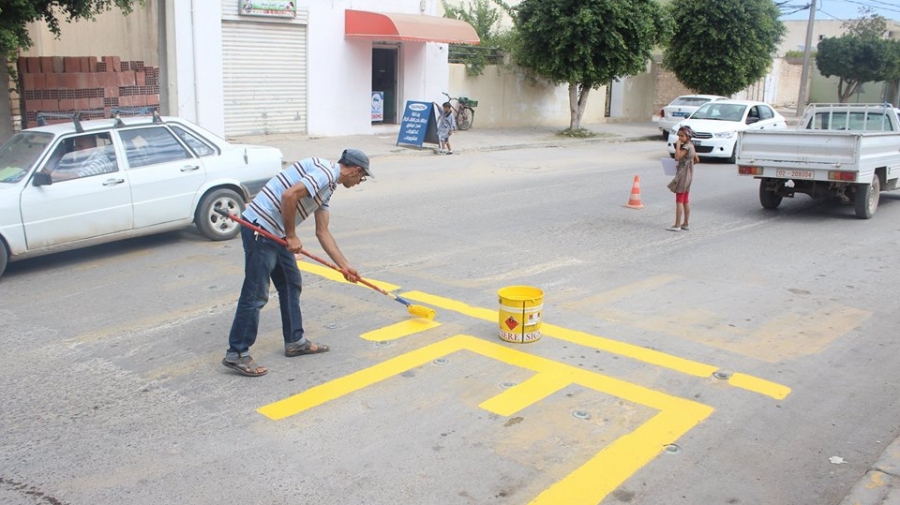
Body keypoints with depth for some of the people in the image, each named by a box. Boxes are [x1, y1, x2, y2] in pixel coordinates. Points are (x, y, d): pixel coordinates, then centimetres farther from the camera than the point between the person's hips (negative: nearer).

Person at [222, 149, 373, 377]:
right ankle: (236, 354, 2)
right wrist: (292, 237, -15)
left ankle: (295, 341, 27)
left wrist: (345, 266, 20)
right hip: (260, 228, -10)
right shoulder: (324, 172, -13)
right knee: (256, 294, -6)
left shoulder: (327, 186, 18)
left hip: (276, 233, 10)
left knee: (291, 285, 17)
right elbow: (289, 196, -25)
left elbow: (322, 232, 20)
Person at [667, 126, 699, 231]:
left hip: (683, 176, -10)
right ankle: (685, 224, 19)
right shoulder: (691, 146, 12)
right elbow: (697, 160, 20)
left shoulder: (686, 147, -18)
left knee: (679, 201, -7)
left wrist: (678, 145, -23)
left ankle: (677, 225, -6)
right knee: (686, 201, 13)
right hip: (688, 176, 10)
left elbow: (677, 157, -31)